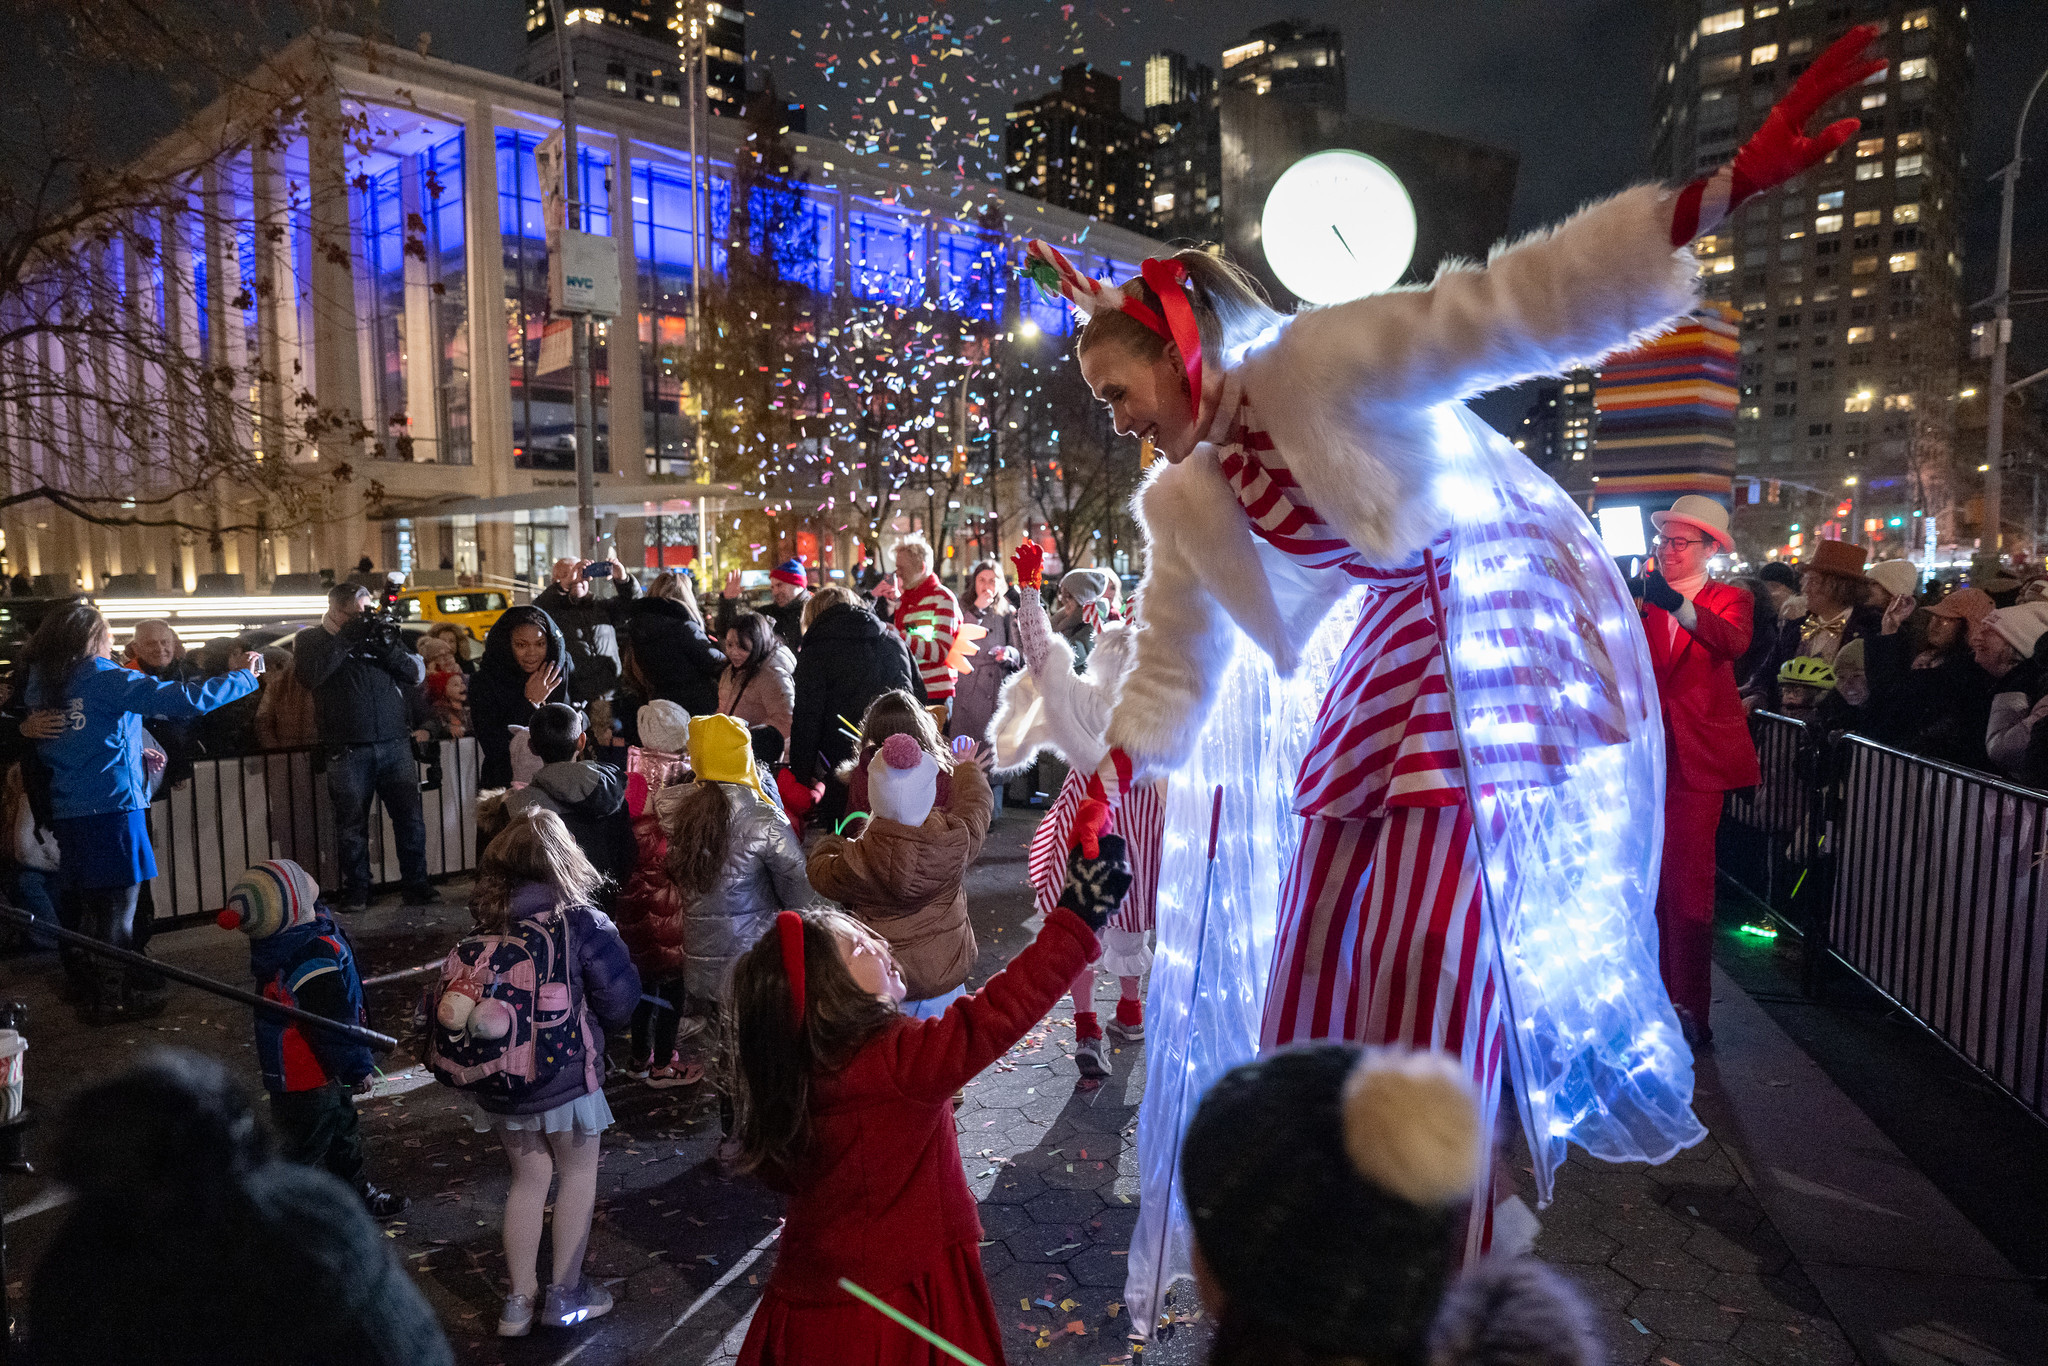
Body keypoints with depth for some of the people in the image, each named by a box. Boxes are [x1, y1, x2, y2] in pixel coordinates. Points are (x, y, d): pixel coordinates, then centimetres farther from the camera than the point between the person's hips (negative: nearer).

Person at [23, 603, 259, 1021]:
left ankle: (95, 993, 23)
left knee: (91, 908, 15)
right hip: (112, 807, -7)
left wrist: (136, 754, 20)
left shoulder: (42, 686, 10)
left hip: (68, 811, 7)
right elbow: (182, 700, -18)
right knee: (118, 908, 2)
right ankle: (111, 1000, 7)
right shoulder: (107, 680, -11)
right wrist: (243, 676, -9)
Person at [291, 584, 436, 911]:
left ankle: (415, 884, 9)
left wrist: (389, 647, -11)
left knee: (411, 816, 0)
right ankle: (355, 891, 14)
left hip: (395, 744, 2)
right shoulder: (310, 639, 7)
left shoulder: (379, 630, 13)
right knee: (352, 823, 3)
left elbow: (417, 673, 6)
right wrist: (346, 638, -14)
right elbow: (310, 675, -14)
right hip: (348, 749, -2)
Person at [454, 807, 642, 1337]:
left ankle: (520, 1299, 25)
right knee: (578, 1173, 16)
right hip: (565, 1074, -4)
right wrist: (593, 1028, 8)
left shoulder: (484, 922, -6)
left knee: (528, 1178, 19)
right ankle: (565, 1293, 24)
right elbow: (620, 999, -14)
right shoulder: (581, 923, -17)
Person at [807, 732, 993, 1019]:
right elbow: (979, 802, 4)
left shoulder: (857, 861, -27)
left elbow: (819, 872, -3)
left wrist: (831, 842, 18)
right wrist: (968, 769, 25)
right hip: (944, 976, 2)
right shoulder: (956, 839, -21)